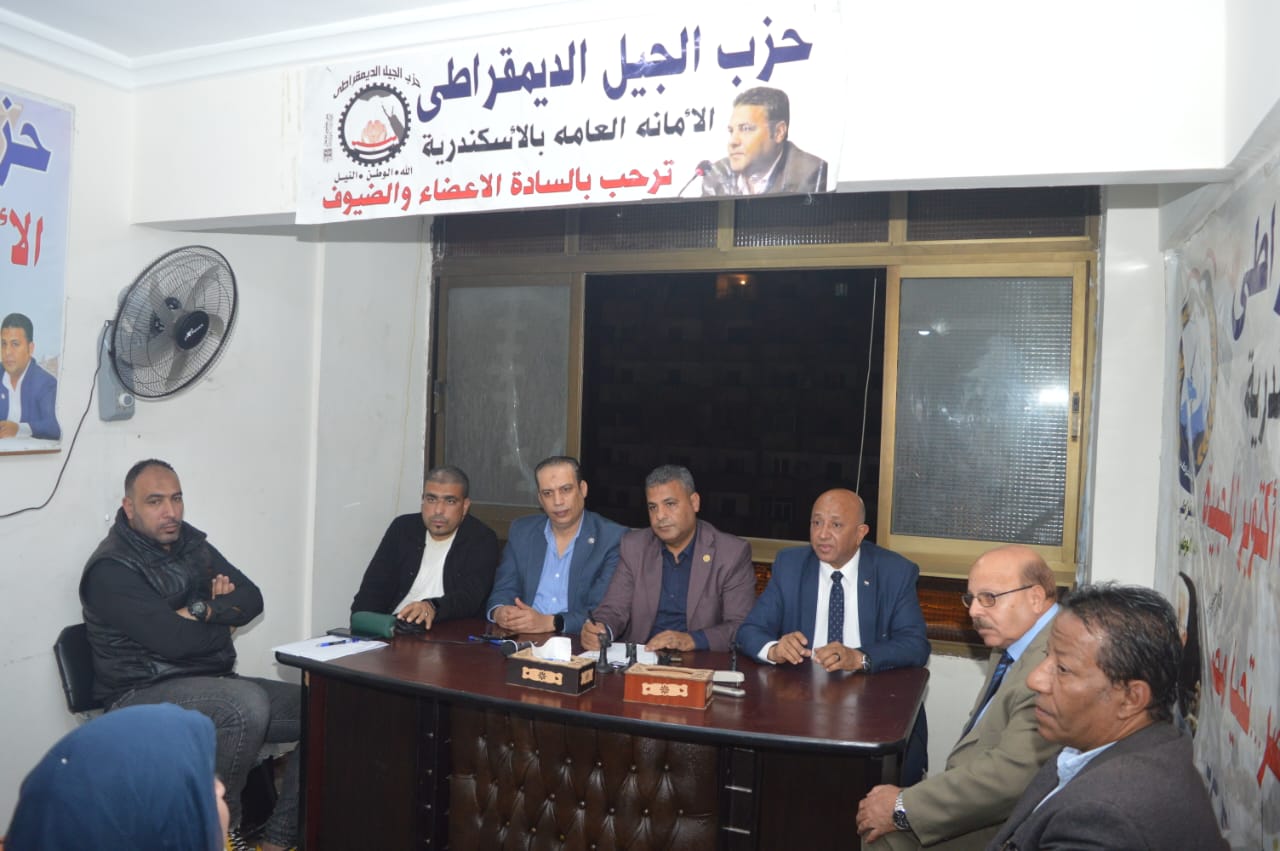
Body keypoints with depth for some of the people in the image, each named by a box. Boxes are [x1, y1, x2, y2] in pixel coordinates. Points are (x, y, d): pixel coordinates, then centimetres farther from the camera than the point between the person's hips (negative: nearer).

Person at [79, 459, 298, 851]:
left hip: (214, 684, 7)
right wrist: (223, 619, -4)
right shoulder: (112, 568, -12)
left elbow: (251, 600, 4)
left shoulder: (191, 543, 11)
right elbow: (174, 640, -22)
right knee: (248, 703, -36)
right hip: (145, 694, -7)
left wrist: (202, 610, -14)